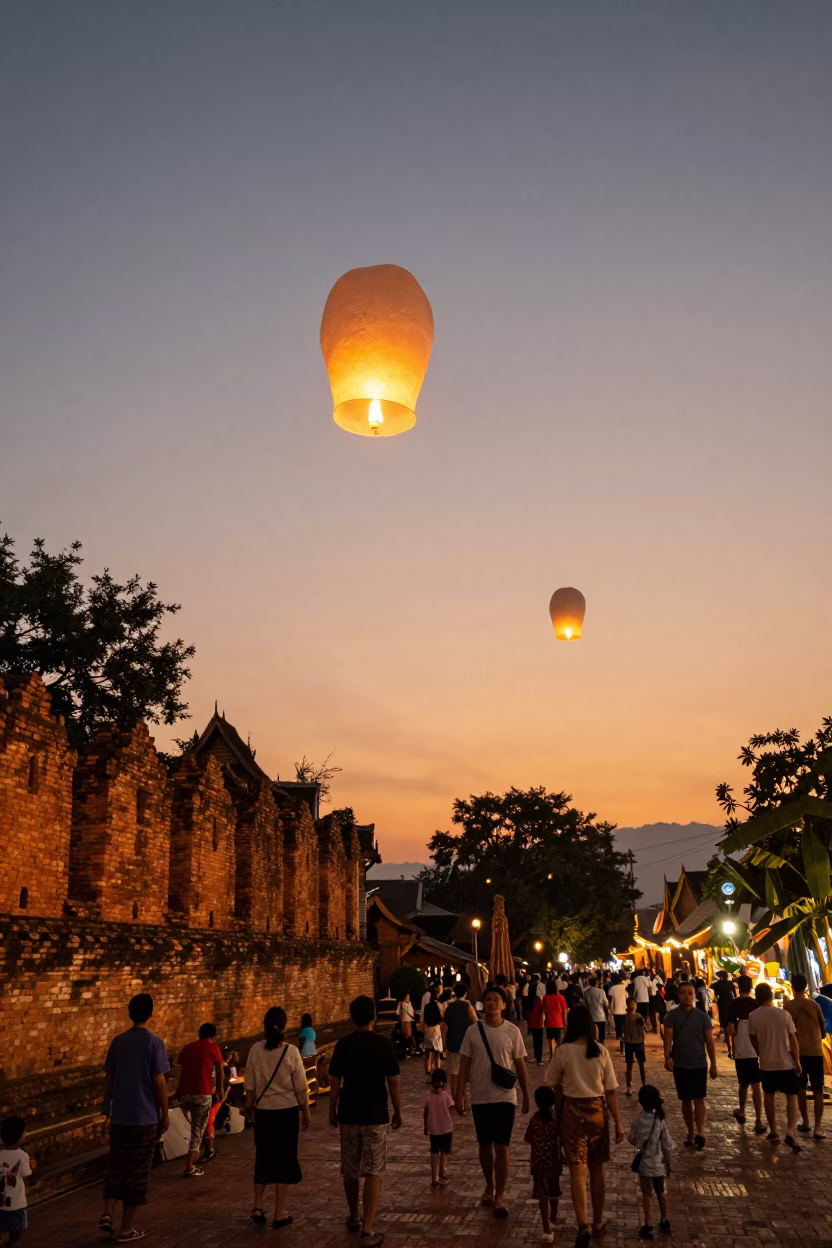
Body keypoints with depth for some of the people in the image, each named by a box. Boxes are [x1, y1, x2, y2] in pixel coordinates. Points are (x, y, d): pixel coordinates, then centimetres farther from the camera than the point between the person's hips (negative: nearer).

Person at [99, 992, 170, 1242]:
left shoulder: (118, 1042, 2)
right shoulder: (155, 1043, -12)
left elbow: (109, 1079, 7)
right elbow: (159, 1082, -12)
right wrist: (165, 1114, -2)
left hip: (119, 1116, 4)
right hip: (145, 1117, -4)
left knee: (116, 1165, 19)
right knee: (137, 1171, 5)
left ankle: (107, 1213, 7)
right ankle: (127, 1229, 10)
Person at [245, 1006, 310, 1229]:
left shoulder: (255, 1050, -7)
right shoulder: (291, 1051, -13)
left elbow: (250, 1086, 1)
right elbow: (300, 1087, -7)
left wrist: (249, 1108, 17)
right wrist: (306, 1113, 5)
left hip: (263, 1112, 2)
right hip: (287, 1112, -2)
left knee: (263, 1158, 19)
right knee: (284, 1160, 9)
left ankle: (258, 1207, 15)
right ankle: (280, 1214, 13)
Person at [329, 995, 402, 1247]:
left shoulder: (343, 1045, -4)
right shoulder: (384, 1044, -9)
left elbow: (335, 1082, -2)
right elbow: (394, 1082, -7)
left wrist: (332, 1111, 11)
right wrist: (398, 1112, 5)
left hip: (348, 1115, 2)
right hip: (376, 1116, -2)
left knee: (350, 1171, 18)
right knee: (372, 1173, 1)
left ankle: (354, 1218, 35)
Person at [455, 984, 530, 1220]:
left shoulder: (512, 1031, -6)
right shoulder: (473, 1031, -3)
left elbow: (520, 1065, 1)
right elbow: (464, 1065, 0)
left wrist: (526, 1095, 3)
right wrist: (459, 1095, -4)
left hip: (505, 1097, -2)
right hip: (480, 1098, 2)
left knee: (502, 1146, -5)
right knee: (485, 1145, 14)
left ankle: (499, 1198, 3)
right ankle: (489, 1186, 35)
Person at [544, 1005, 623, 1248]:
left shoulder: (563, 1051, -10)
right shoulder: (601, 1051, -6)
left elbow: (554, 1087, -1)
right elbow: (610, 1091, -3)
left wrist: (557, 1115, 14)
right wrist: (618, 1122, 5)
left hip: (573, 1111, -2)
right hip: (597, 1110, 2)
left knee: (577, 1171, -1)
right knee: (596, 1169, 17)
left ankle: (583, 1226, -15)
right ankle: (598, 1222, 30)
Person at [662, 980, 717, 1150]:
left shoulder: (703, 1017, -1)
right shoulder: (672, 1015, -3)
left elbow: (709, 1042, 2)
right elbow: (668, 1037, -14)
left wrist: (713, 1065, 0)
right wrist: (667, 1057, -29)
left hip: (699, 1065, -1)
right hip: (680, 1065, 1)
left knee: (699, 1099, -10)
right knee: (686, 1100, 9)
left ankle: (700, 1132, -19)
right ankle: (691, 1134, 18)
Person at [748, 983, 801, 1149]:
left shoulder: (753, 1016, -9)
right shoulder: (784, 1014, -11)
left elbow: (753, 1040, 2)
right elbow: (793, 1040, -6)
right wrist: (797, 1062, 5)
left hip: (766, 1064, 1)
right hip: (786, 1063, -1)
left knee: (769, 1096, 18)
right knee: (792, 1096, 7)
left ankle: (773, 1132, 22)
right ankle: (790, 1132, -10)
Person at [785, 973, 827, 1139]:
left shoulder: (787, 1006, -4)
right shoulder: (814, 1004, -2)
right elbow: (823, 1026, 10)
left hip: (798, 1051, 0)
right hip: (816, 1051, 0)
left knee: (801, 1088, 16)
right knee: (818, 1090, 4)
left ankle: (805, 1122, 21)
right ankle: (818, 1127, -3)